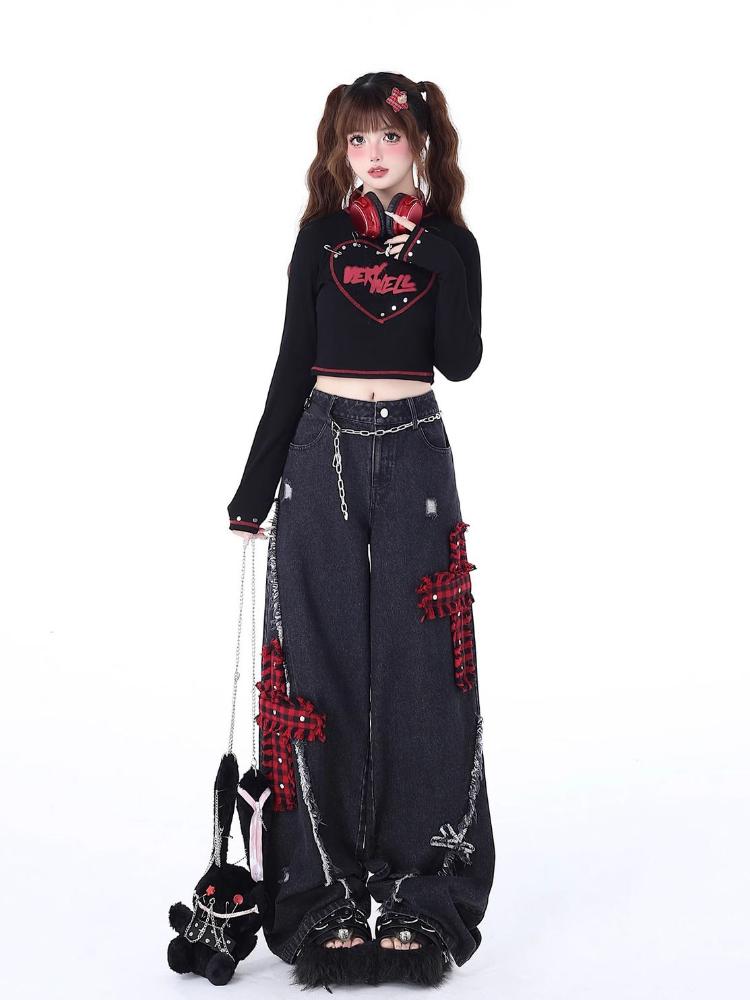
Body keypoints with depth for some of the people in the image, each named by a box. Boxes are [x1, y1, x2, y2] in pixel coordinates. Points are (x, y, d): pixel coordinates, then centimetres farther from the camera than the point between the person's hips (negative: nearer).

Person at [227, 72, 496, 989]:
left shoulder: (449, 241, 7)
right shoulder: (321, 238, 7)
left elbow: (460, 360, -7)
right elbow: (293, 368, 8)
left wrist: (431, 247, -11)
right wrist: (254, 491, 6)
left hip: (415, 461, 0)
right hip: (323, 453, 1)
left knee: (417, 674, -2)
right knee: (323, 670, -1)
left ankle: (419, 899, 6)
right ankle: (327, 901, 6)